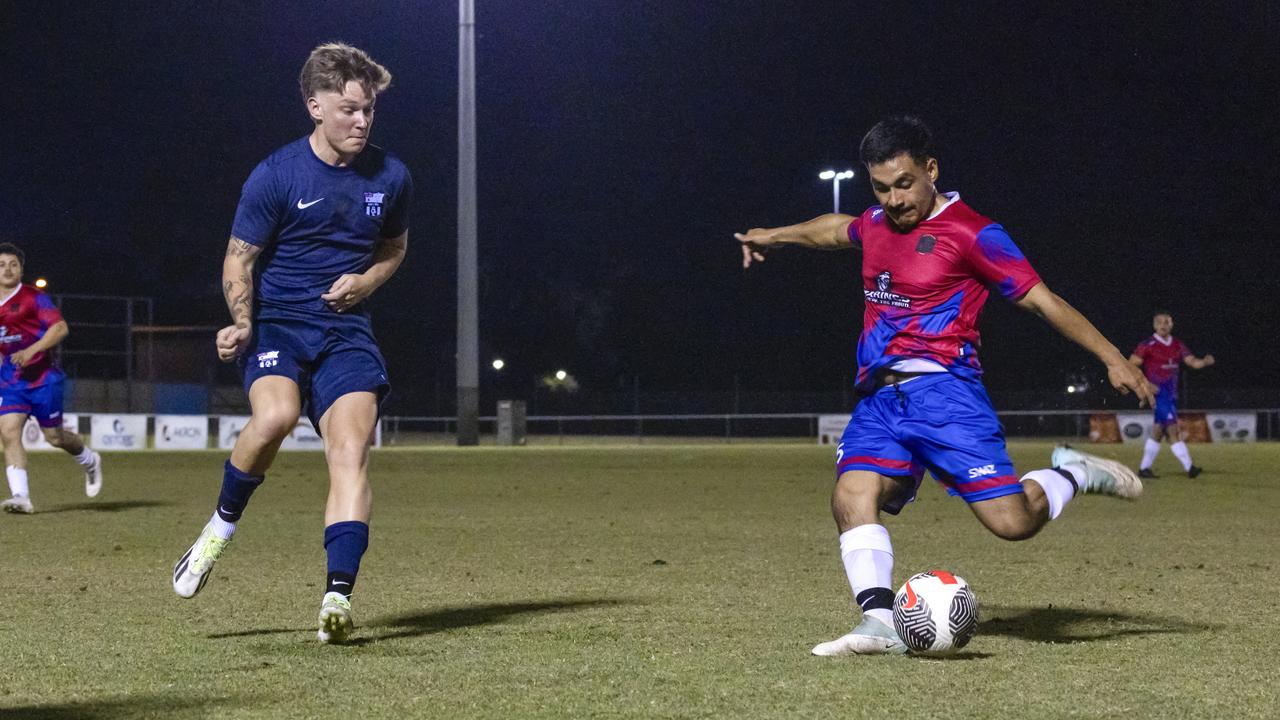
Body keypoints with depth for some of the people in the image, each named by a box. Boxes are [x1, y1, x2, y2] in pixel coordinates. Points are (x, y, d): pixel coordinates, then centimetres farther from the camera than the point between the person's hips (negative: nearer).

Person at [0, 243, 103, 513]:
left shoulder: (33, 298, -10)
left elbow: (60, 328, -18)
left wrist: (31, 350, -28)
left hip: (43, 377, -5)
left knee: (54, 436, 6)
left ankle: (90, 462, 38)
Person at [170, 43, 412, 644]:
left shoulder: (390, 177, 4)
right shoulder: (275, 177, -7)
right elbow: (239, 259, -1)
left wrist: (365, 282, 0)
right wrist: (241, 324, -18)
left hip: (345, 330, 3)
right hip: (277, 324, -3)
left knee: (352, 445, -17)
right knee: (275, 416, -31)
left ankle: (338, 598, -20)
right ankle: (222, 525, -3)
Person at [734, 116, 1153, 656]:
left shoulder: (971, 233, -5)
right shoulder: (876, 224, 16)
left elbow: (1042, 300, -3)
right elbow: (838, 229, 41)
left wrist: (1112, 359, -6)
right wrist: (775, 237, 48)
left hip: (941, 389, -6)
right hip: (879, 397, 6)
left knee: (1012, 521, -14)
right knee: (852, 497, -21)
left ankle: (1074, 475, 16)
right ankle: (880, 622, -27)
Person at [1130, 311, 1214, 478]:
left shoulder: (1177, 345, 10)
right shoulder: (1148, 345, -8)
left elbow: (1193, 362, 4)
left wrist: (1205, 362, -19)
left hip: (1171, 394, 7)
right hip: (1158, 394, -7)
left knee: (1158, 431, 11)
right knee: (1173, 429, -14)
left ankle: (1144, 468, 19)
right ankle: (1189, 468, -15)